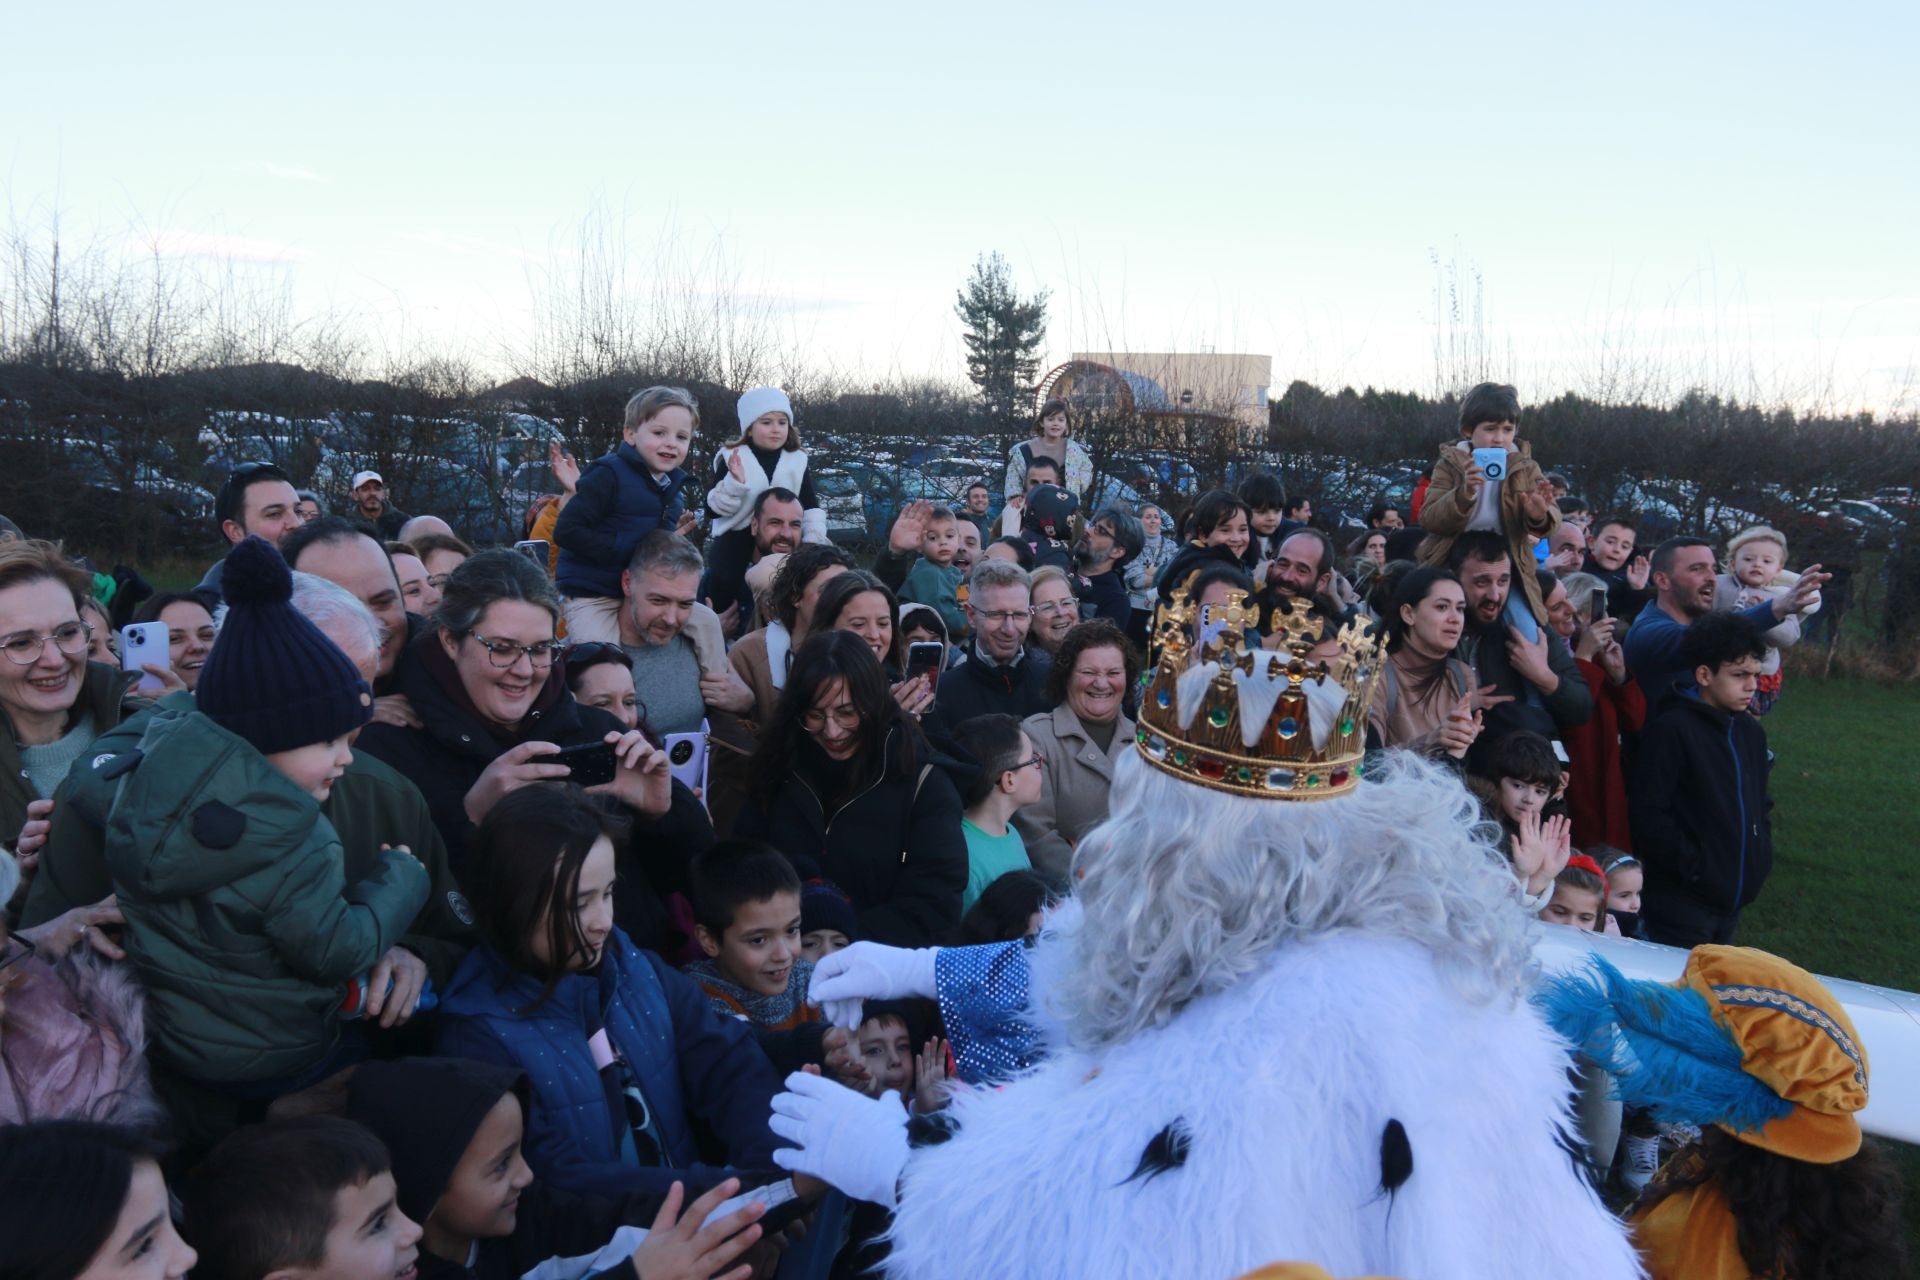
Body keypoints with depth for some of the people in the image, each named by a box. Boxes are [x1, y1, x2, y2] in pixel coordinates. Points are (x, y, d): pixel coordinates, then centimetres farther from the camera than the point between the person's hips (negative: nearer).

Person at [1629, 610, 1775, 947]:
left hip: (1732, 901, 7)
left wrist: (1761, 855, 10)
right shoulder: (1671, 730, -13)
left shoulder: (1751, 732, 11)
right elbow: (1648, 814, -18)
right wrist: (1694, 866, -16)